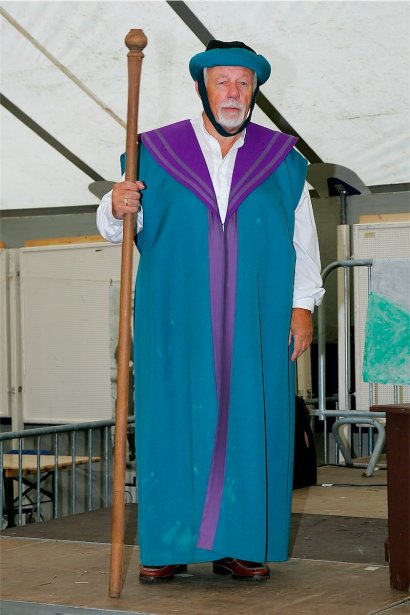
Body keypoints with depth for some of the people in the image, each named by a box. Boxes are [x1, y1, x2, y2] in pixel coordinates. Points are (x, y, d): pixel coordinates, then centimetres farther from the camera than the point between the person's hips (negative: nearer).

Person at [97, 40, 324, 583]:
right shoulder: (157, 153, 6)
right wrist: (115, 207, -18)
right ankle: (167, 546, 3)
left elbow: (304, 239, 8)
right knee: (173, 422, -3)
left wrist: (303, 306, 0)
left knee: (249, 425, 0)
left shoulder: (281, 160, 9)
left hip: (255, 325, 1)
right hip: (177, 323, -1)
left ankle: (239, 546, 6)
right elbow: (114, 228, 5)